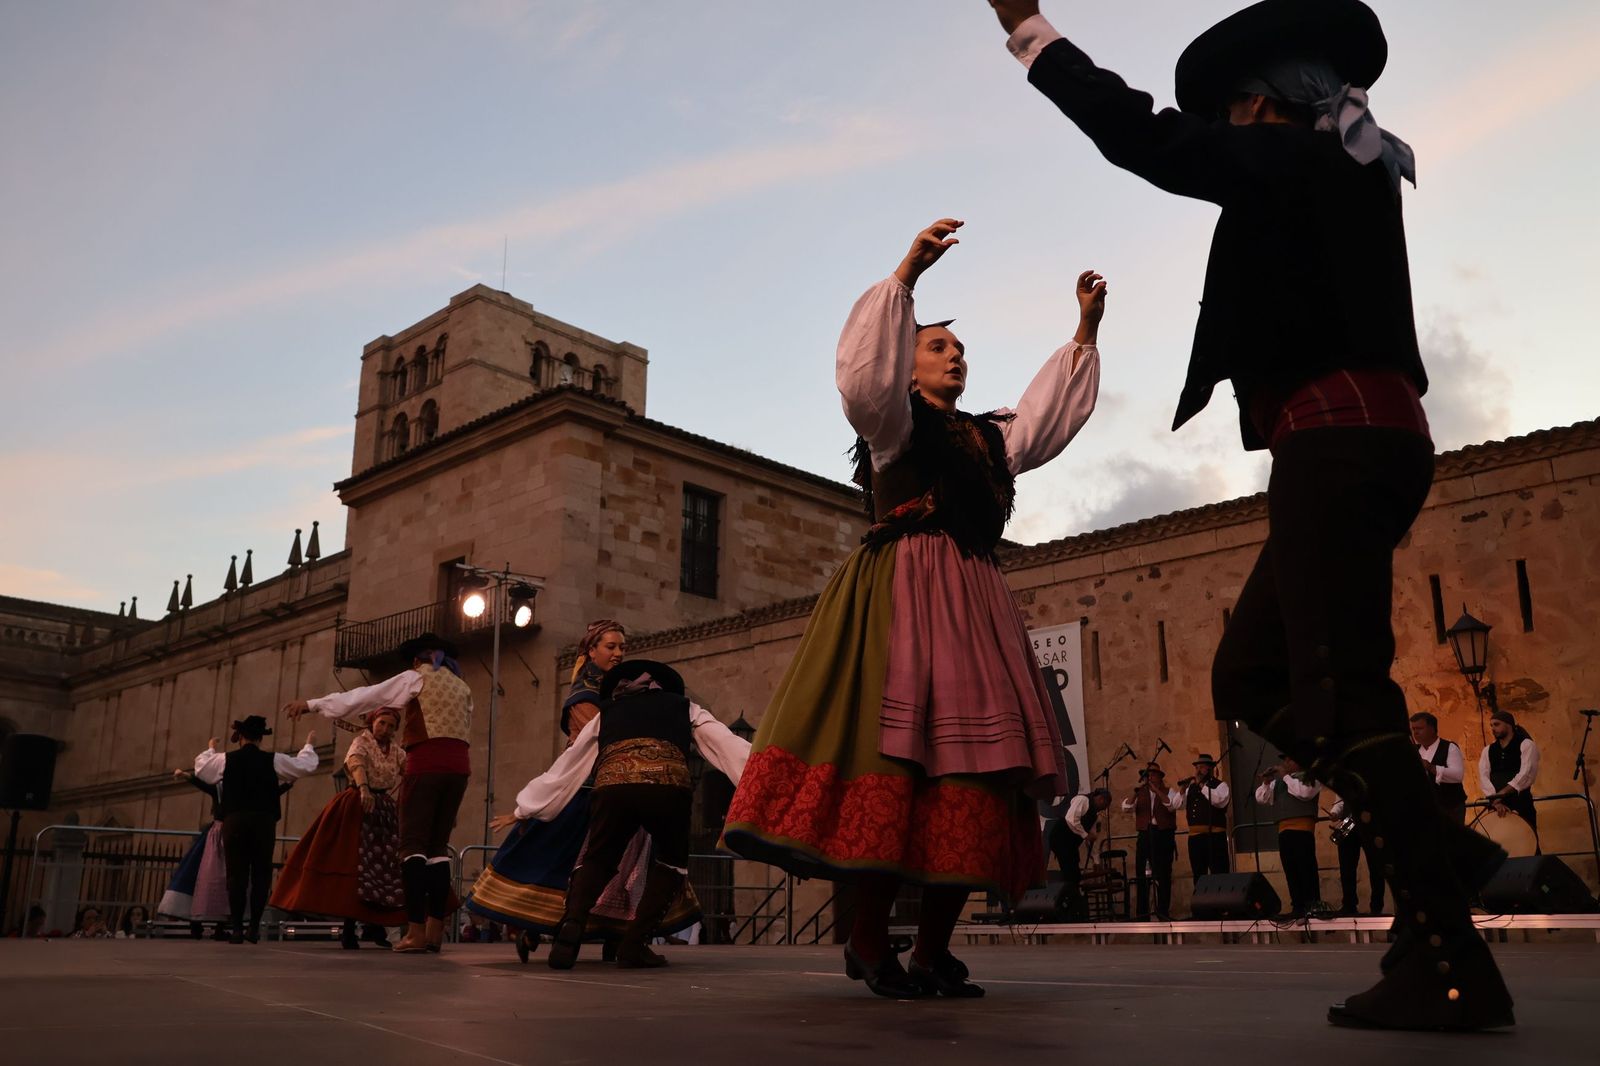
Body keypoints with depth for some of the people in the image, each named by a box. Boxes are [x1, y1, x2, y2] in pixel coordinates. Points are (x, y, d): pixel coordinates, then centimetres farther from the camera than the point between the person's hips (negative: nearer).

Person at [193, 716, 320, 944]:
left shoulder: (226, 759, 4)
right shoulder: (273, 760, 2)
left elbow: (201, 768, 21)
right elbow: (304, 766, 9)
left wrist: (210, 749, 40)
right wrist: (309, 746, 28)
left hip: (234, 821, 1)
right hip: (264, 821, -1)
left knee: (236, 874, 2)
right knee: (261, 874, 4)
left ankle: (237, 928, -1)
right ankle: (254, 927, 1)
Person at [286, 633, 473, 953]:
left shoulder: (416, 678, 7)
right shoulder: (462, 687, 23)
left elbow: (364, 696, 4)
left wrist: (312, 704, 9)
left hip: (426, 762, -5)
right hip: (459, 764, 6)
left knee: (413, 842, -6)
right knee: (438, 845, 8)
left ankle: (415, 930, -15)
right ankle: (435, 930, 3)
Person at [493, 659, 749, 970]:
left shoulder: (605, 713, 35)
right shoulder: (685, 708, 33)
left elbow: (566, 766, 37)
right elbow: (729, 746, 23)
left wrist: (523, 810, 45)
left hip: (613, 789, 1)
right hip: (669, 789, 0)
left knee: (597, 861, 21)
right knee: (671, 862, 25)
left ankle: (571, 926, -7)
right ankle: (634, 945, 12)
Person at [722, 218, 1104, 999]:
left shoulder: (989, 437, 29)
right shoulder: (893, 420, 9)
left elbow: (1053, 413, 32)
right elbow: (866, 369, -10)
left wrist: (1085, 331, 27)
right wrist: (906, 275, -16)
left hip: (976, 605, 7)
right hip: (902, 597, -7)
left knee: (979, 767, -4)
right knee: (900, 756, -17)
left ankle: (933, 948, 1)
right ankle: (867, 941, -10)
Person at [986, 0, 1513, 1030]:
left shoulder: (1301, 158, -1)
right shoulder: (1346, 175, 24)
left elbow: (1144, 135, -5)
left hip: (1339, 443, -10)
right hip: (1350, 444, 10)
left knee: (1340, 695, -12)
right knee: (1251, 678, 8)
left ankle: (1452, 966, -9)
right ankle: (1443, 855, 8)